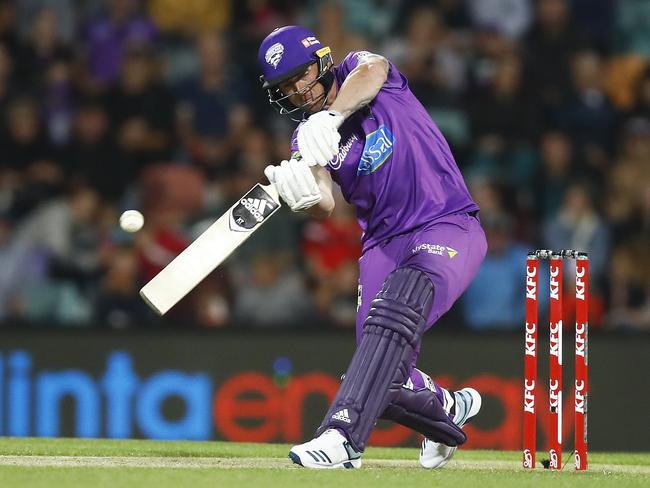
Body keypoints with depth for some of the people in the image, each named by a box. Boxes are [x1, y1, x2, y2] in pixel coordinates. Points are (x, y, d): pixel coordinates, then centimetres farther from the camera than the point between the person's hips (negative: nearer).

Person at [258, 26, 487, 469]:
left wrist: (330, 116, -44)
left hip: (450, 228, -5)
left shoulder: (357, 70, 1)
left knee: (393, 316, -31)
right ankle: (447, 408, 29)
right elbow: (325, 204, -12)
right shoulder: (306, 141, 8)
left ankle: (343, 436, -41)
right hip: (384, 244, 5)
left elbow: (371, 72, -26)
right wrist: (300, 194, -37)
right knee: (384, 378, -4)